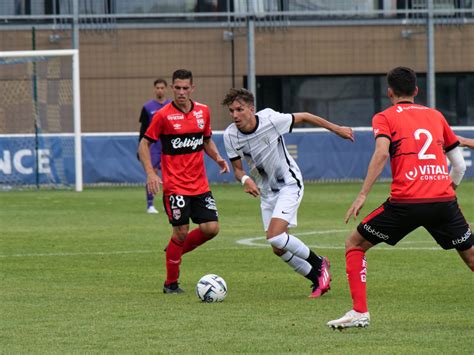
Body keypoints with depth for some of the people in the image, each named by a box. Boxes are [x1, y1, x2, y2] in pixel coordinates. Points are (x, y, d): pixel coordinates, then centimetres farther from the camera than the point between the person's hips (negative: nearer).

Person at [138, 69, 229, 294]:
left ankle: (176, 249, 23)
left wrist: (217, 157, 1)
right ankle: (171, 283, 8)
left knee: (211, 228, -4)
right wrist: (150, 173, -16)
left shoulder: (203, 112, 6)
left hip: (200, 184, 5)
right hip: (175, 185, -5)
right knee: (181, 231, -8)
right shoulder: (163, 115, -8)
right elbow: (144, 144, -3)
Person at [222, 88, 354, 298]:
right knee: (279, 250, 3)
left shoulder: (270, 120, -22)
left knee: (275, 236, -23)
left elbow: (304, 117, -6)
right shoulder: (230, 136, -11)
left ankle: (318, 264, -2)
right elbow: (237, 169, 0)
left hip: (289, 185, -5)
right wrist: (245, 179, -25)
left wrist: (336, 129, 4)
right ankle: (318, 280, 23)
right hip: (266, 192, 5)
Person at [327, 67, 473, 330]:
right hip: (444, 200, 3)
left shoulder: (384, 118, 9)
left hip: (406, 201, -3)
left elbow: (381, 153, -10)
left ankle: (359, 311, 3)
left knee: (355, 244, 13)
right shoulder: (435, 116, 20)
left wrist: (362, 195, -12)